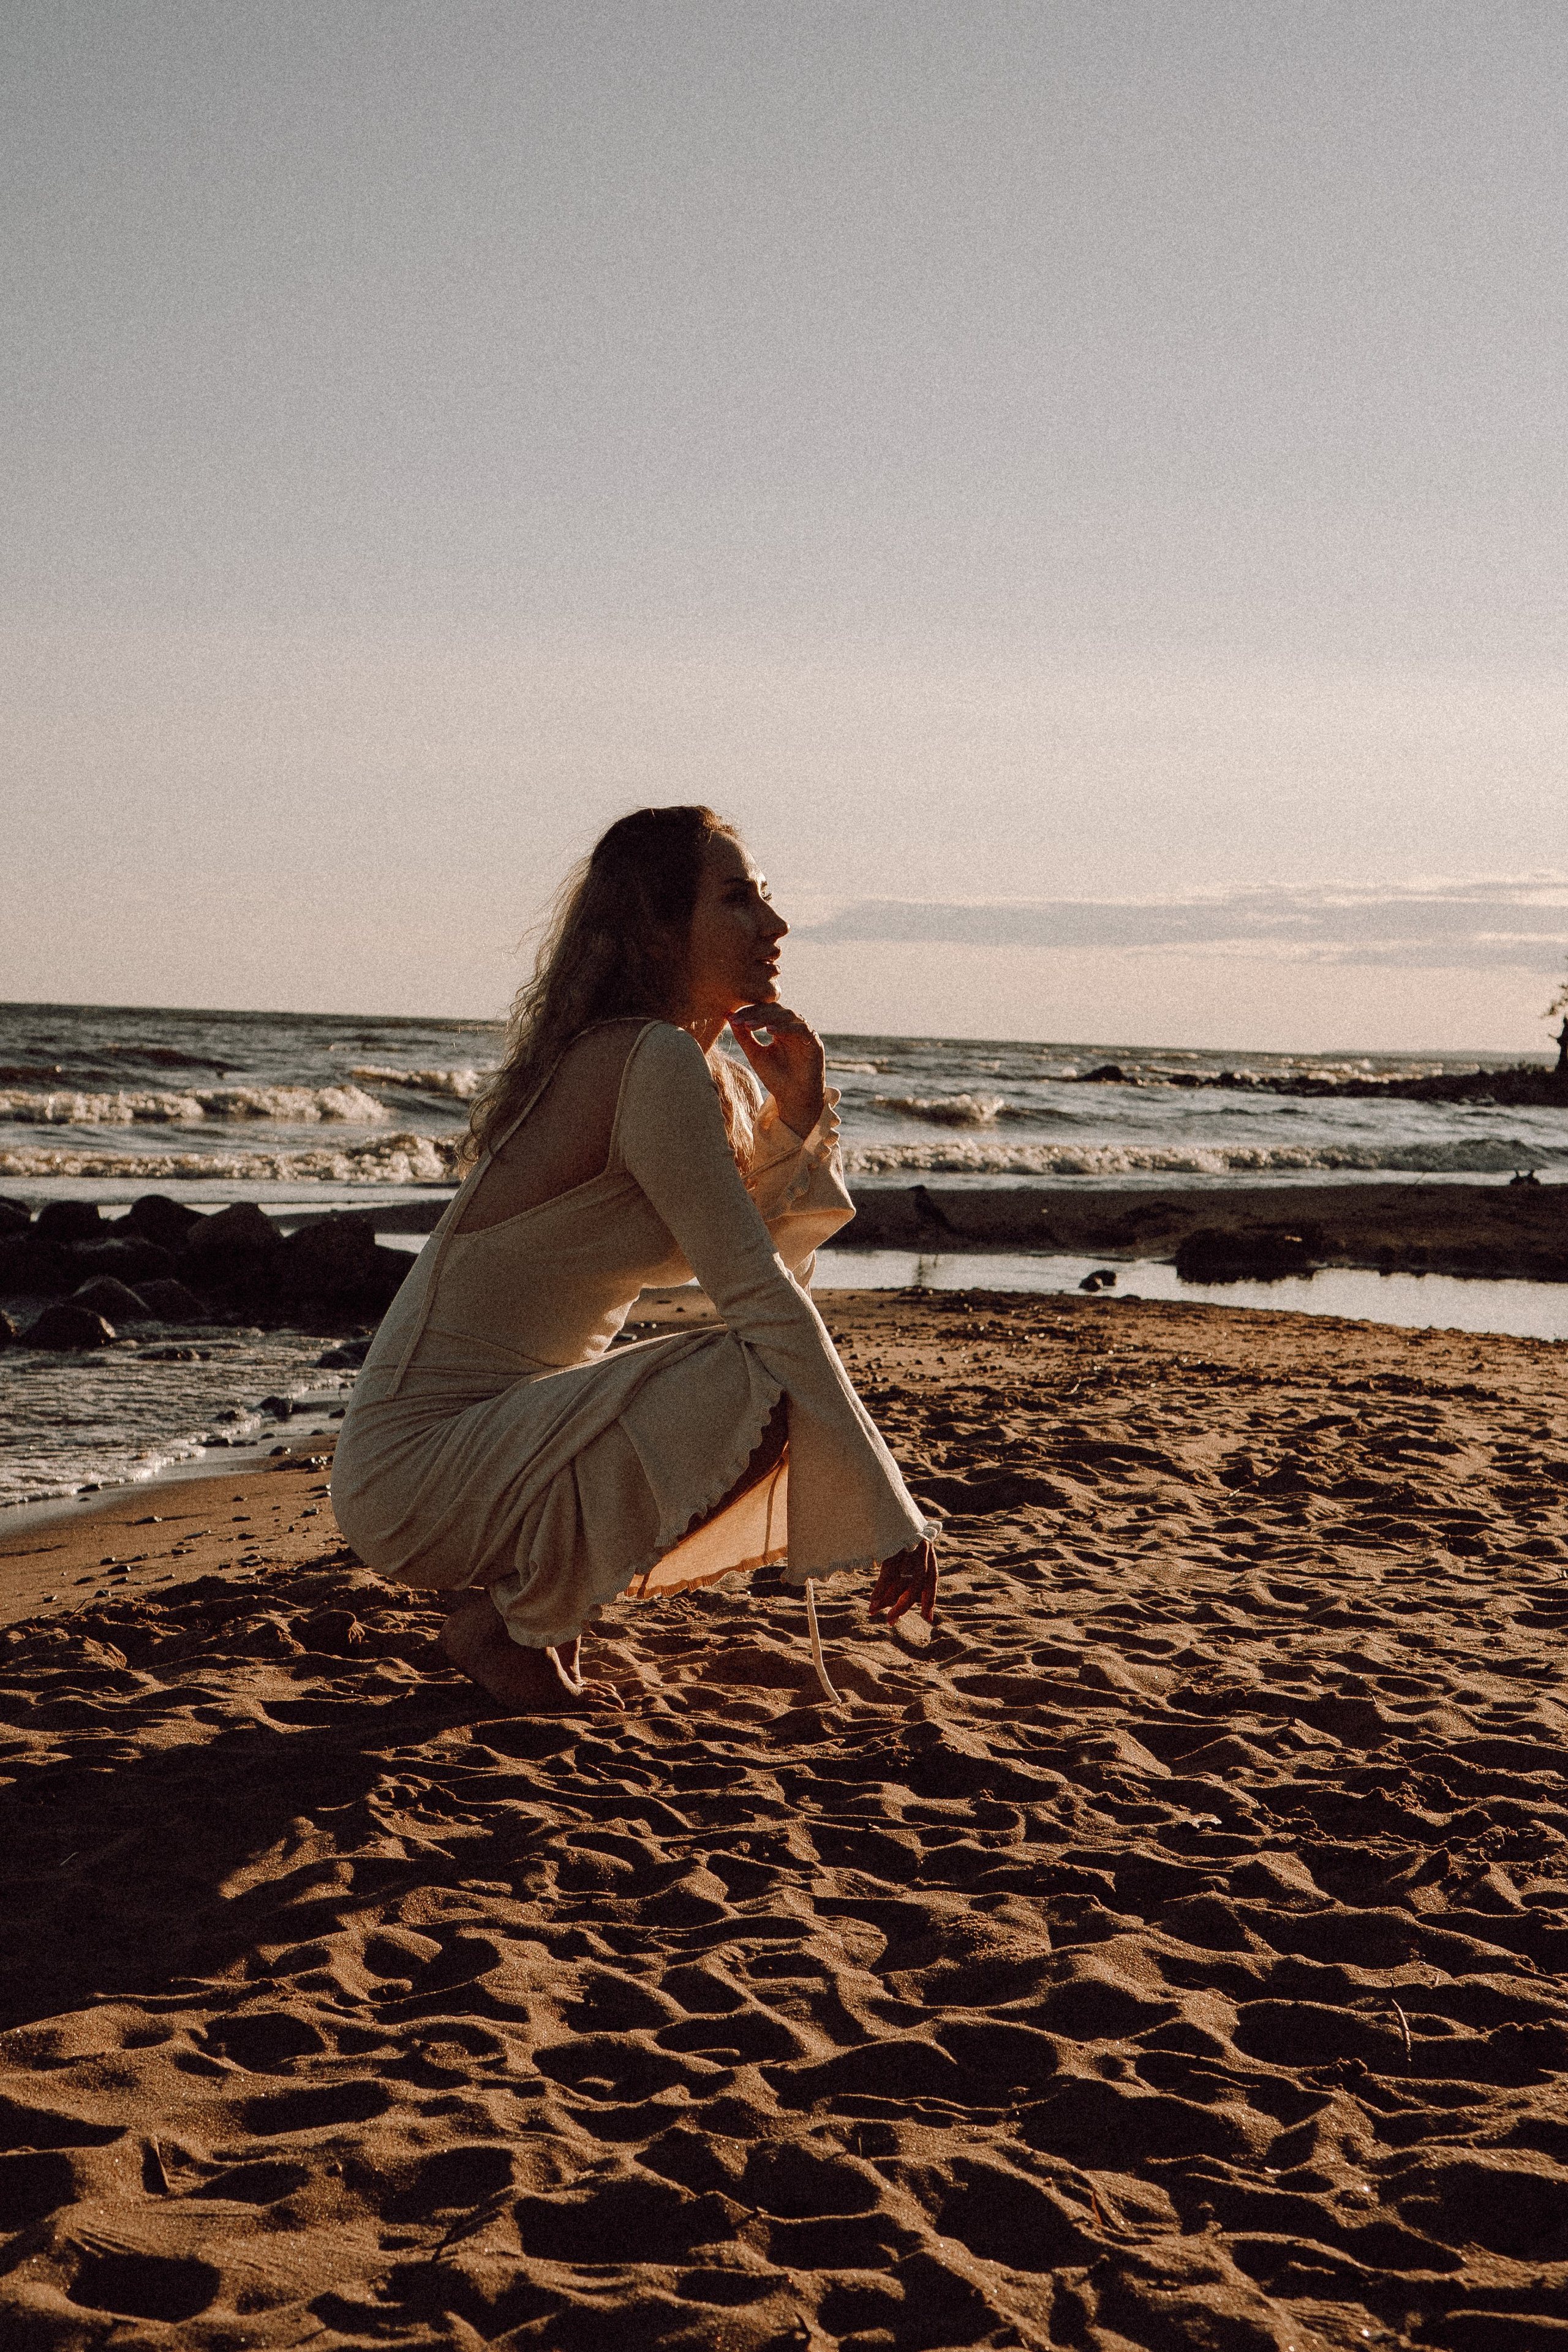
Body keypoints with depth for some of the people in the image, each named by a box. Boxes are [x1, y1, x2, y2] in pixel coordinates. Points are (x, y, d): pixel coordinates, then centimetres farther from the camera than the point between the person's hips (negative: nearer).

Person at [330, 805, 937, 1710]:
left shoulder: (705, 1070, 11)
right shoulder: (654, 1062, -18)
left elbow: (776, 1267, 14)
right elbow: (759, 1300, -22)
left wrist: (798, 1111, -2)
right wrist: (893, 1518, -20)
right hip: (421, 1472, -10)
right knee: (762, 1387, -25)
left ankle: (532, 1585, 11)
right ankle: (516, 1620, -9)